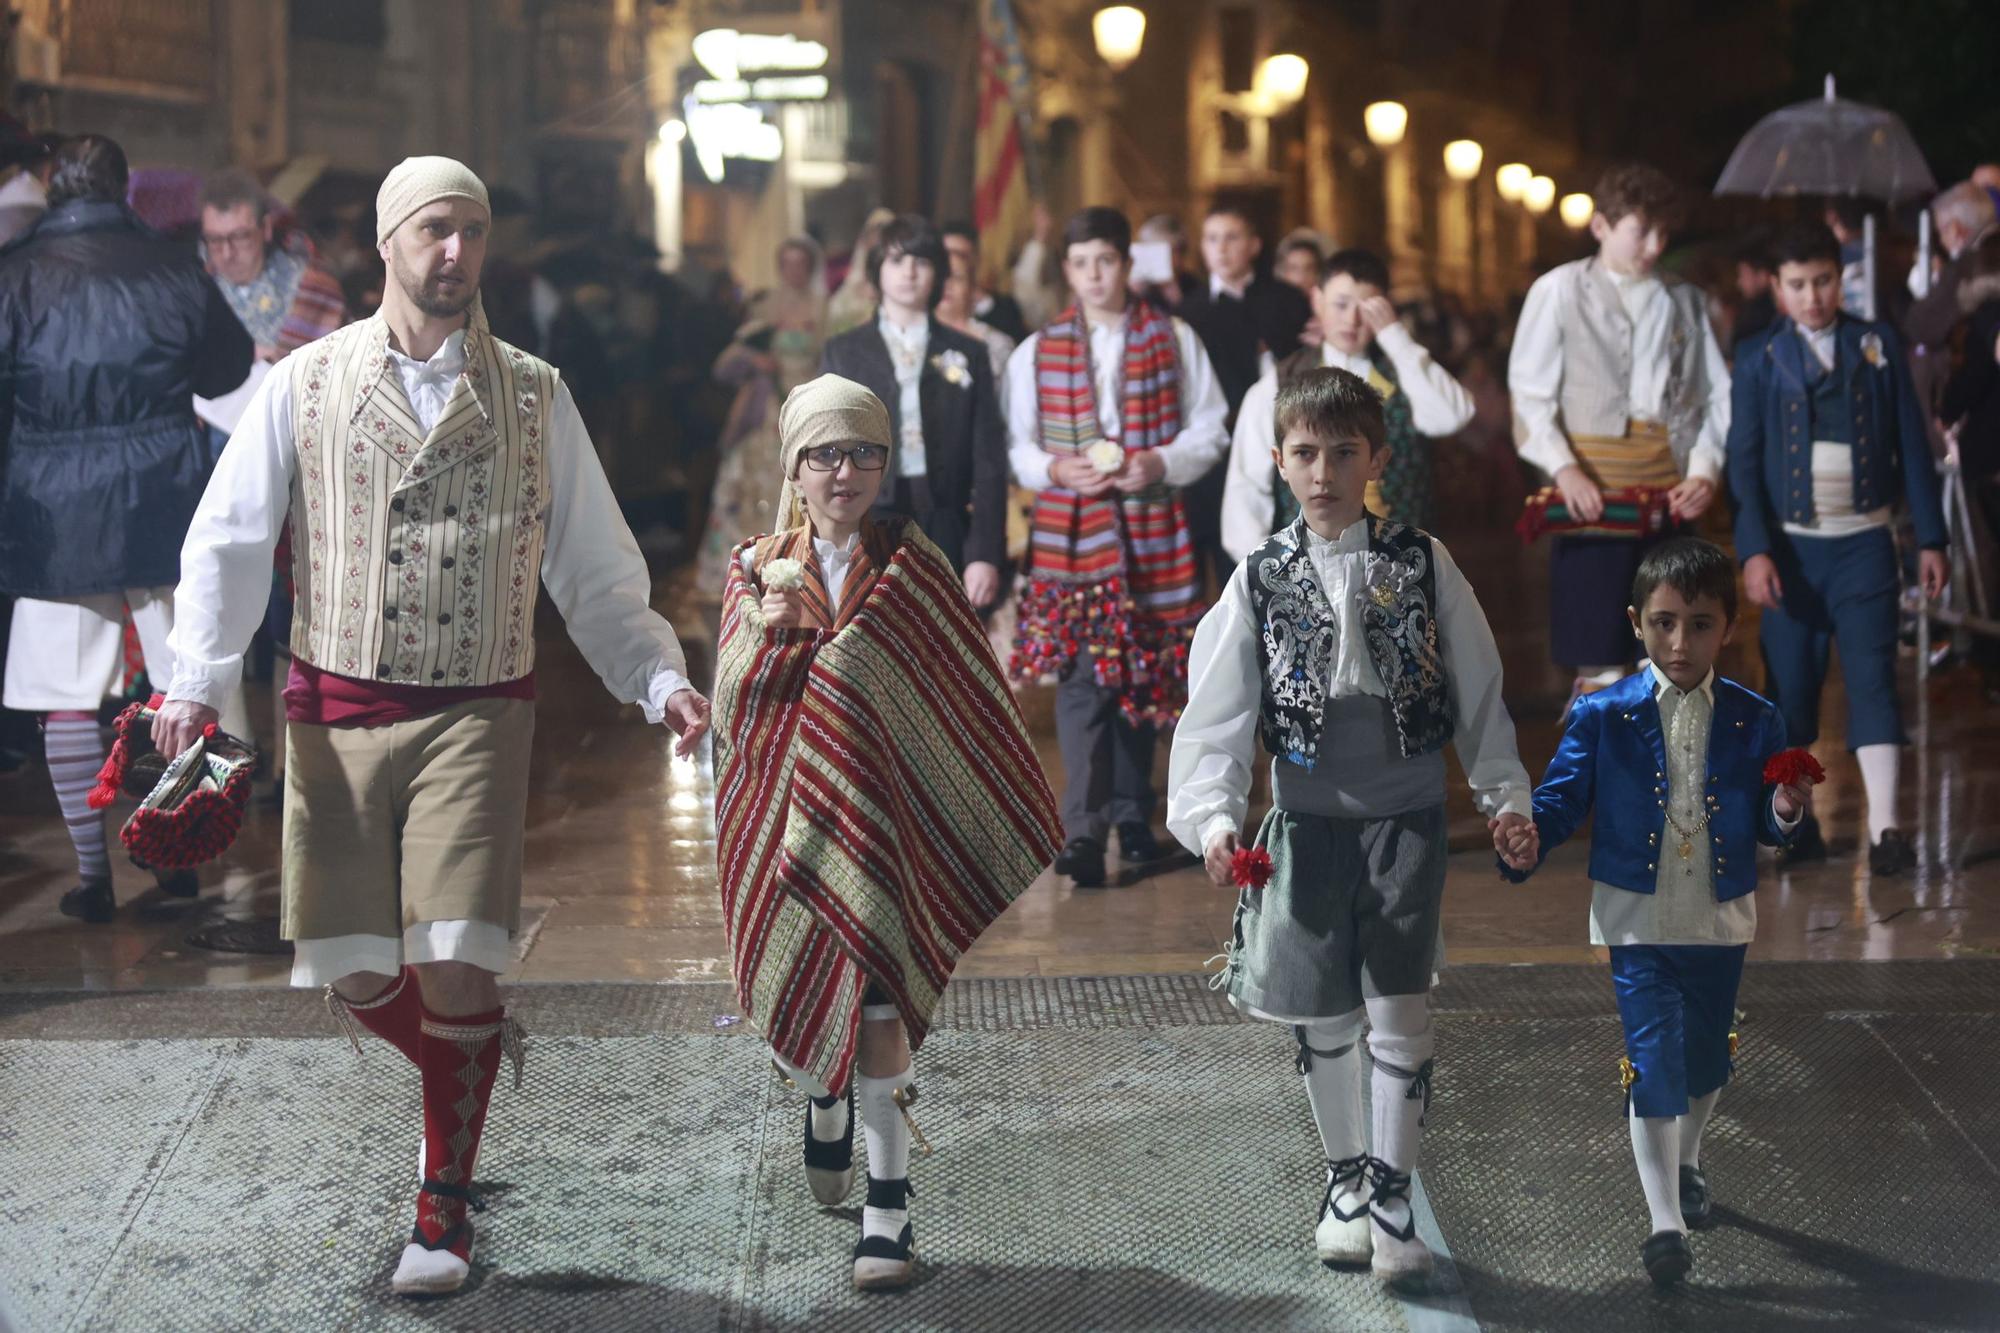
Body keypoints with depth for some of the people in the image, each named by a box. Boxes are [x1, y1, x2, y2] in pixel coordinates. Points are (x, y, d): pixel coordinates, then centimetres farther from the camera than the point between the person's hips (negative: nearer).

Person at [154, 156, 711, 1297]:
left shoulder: (533, 394, 7)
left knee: (455, 971, -11)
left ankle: (445, 1214, 8)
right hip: (338, 714, 1)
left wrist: (660, 678, -2)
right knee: (354, 977, 2)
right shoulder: (307, 384, 5)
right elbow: (229, 541, 4)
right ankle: (475, 1051, 36)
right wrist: (196, 682, -7)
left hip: (479, 712, -1)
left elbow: (595, 567, 10)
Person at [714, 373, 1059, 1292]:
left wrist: (999, 814, 8)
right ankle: (824, 1103, 47)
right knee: (794, 1001, 11)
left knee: (873, 984, -16)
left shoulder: (911, 568, 1)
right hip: (783, 813, 2)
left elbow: (963, 699, 5)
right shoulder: (759, 571, 6)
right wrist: (766, 633, -19)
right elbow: (734, 712, -1)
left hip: (877, 810, -2)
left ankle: (888, 1207, -12)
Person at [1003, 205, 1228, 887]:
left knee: (1145, 675, 8)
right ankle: (1083, 831, -16)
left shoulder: (1174, 340, 7)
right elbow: (1016, 445, 8)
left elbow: (1209, 428, 6)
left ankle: (1132, 815, 23)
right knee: (1081, 677, -12)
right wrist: (1055, 468, -12)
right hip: (1068, 528, -1)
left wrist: (1162, 463, -12)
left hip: (1153, 528, 1)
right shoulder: (1036, 351, 8)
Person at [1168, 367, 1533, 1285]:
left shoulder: (1421, 564, -1)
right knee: (1322, 1015, 9)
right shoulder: (1261, 578, -1)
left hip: (1407, 815, -1)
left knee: (1399, 1012, -3)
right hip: (1309, 820, 1)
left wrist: (1504, 792, 0)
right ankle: (1344, 1176, 28)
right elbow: (1217, 709, -5)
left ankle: (1392, 1196, 8)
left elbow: (1477, 684, 5)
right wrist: (1214, 816, -16)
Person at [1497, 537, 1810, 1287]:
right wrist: (1526, 843, -24)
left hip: (1720, 922, 3)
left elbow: (1764, 828, 5)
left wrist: (1785, 814, -17)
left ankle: (1686, 1163, 47)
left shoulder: (1754, 722, -1)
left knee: (1707, 1058, 19)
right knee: (1654, 1061, -11)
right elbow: (1561, 798, -5)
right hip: (1637, 920, -3)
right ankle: (1665, 1222, -7)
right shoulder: (1603, 717, -8)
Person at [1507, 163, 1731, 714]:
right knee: (1600, 665, -6)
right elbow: (1529, 395, 0)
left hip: (1670, 499, 4)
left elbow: (1718, 395, 14)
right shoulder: (1560, 291, 3)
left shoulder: (1684, 301, 14)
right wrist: (1563, 469, -14)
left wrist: (1705, 468, -3)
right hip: (1595, 498, -4)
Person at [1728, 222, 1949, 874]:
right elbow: (1743, 460, 0)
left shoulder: (1878, 345, 5)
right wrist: (1753, 550, -11)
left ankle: (1885, 826, -14)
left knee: (1873, 676, -9)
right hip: (1791, 545, 0)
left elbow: (1912, 446, 6)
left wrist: (1931, 539, 3)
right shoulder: (1759, 358, 3)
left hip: (1864, 543, 0)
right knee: (1791, 686, 5)